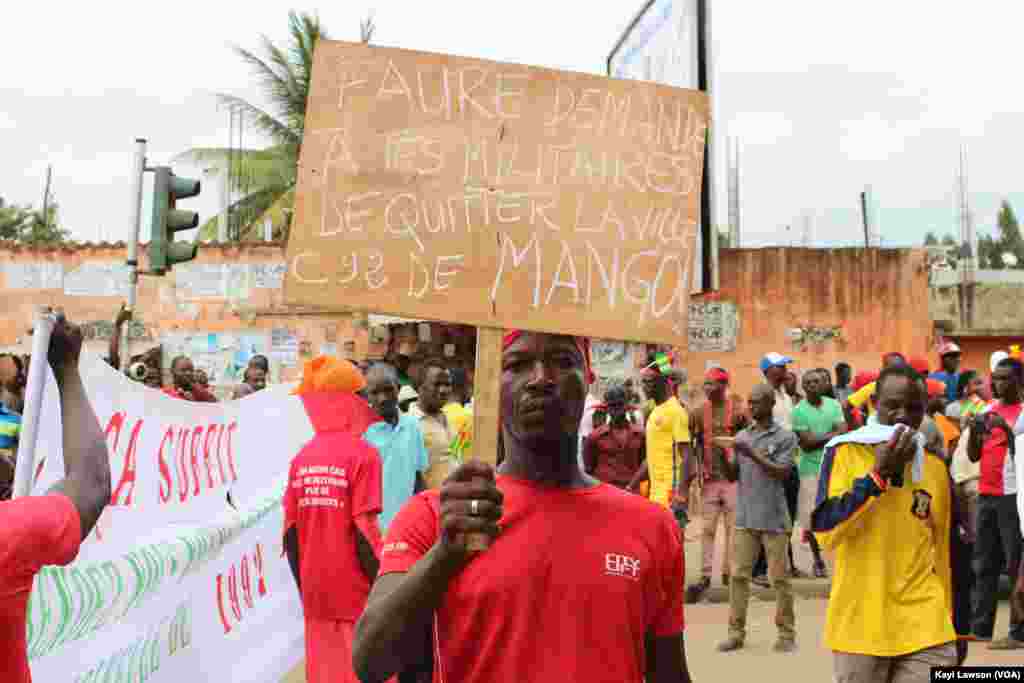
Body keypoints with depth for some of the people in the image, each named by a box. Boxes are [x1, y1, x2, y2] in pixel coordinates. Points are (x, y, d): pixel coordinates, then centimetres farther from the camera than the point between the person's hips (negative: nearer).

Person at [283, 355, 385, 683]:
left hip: (316, 598, 5)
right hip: (357, 597, -5)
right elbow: (365, 533, -17)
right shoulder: (362, 453, -13)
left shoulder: (302, 458, 3)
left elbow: (290, 536, 4)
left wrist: (305, 591, 15)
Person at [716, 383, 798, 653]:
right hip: (745, 517, 4)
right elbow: (733, 475, 11)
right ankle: (736, 632, 10)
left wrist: (753, 454, -18)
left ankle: (786, 633, 14)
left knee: (779, 577, 3)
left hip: (774, 518, -4)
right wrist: (723, 457, -8)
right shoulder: (742, 436, 10)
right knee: (738, 575, 4)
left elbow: (782, 473, -12)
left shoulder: (786, 437, -3)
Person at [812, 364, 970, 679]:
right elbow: (825, 530, -14)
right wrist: (878, 473, -18)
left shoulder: (936, 467, 7)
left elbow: (948, 553, 12)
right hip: (861, 625, -2)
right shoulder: (843, 452, -4)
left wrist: (957, 628, 13)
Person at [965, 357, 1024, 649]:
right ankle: (980, 628, 13)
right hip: (986, 495, 7)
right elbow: (973, 456, 12)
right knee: (983, 564, 8)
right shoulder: (988, 410, 14)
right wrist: (973, 431, -5)